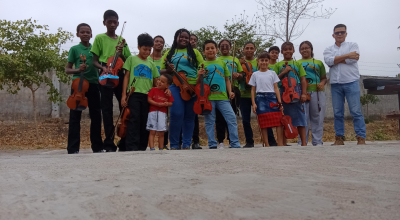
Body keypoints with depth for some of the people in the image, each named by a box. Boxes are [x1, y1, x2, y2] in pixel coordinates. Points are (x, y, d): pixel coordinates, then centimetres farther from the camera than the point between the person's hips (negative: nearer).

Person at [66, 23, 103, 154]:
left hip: (93, 84, 3)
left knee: (96, 115, 5)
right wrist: (77, 70, -14)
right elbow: (67, 69, 6)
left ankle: (97, 147, 14)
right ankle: (73, 148, 2)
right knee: (75, 116, -2)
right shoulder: (74, 49, 5)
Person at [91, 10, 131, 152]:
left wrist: (121, 54, -6)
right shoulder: (100, 38, 4)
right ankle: (109, 144, 2)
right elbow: (95, 61, 2)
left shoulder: (121, 40, 14)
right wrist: (103, 67, -18)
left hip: (120, 76, 4)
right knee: (107, 109, -3)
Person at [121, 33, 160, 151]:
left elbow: (156, 82, 17)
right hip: (134, 94, -3)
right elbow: (126, 77, 5)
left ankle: (142, 147, 10)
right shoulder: (132, 59, 9)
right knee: (134, 120, -11)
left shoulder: (151, 64, 17)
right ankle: (132, 147, -10)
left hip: (148, 96, 3)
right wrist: (124, 95, -3)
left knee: (145, 122, 3)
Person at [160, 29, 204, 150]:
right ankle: (174, 145, 0)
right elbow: (161, 71, 12)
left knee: (189, 115, 3)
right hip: (175, 86, -1)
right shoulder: (169, 53, 16)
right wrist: (168, 70, -10)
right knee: (177, 114, -12)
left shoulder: (194, 52, 15)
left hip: (193, 87, 1)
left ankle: (186, 144, 13)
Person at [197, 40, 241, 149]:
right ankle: (212, 145, 11)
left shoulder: (222, 63, 14)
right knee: (209, 121, 3)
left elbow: (227, 79, 17)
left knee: (232, 118, -6)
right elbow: (198, 84, 8)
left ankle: (235, 144, 1)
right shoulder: (202, 65, 8)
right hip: (208, 97, -1)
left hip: (222, 96, 1)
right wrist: (200, 76, -12)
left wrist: (230, 91, 4)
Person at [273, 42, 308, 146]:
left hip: (296, 93, 0)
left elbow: (303, 80, 7)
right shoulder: (278, 65, 12)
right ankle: (284, 142, 11)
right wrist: (284, 72, -8)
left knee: (300, 118, 0)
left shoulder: (297, 64, 12)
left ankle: (304, 142, 5)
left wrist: (304, 93, -3)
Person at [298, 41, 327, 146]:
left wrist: (322, 83, -5)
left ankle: (317, 141, 6)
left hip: (317, 92, 1)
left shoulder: (318, 63, 19)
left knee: (317, 117, 0)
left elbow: (324, 78, 16)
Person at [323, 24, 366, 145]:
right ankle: (339, 138, 10)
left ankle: (361, 138, -3)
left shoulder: (353, 45, 9)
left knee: (356, 111, -6)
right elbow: (328, 61, -8)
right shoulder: (328, 49, 14)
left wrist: (335, 60, -4)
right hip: (335, 84, 3)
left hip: (351, 82, -2)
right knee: (337, 113, 4)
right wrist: (347, 55, -9)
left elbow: (352, 60, -10)